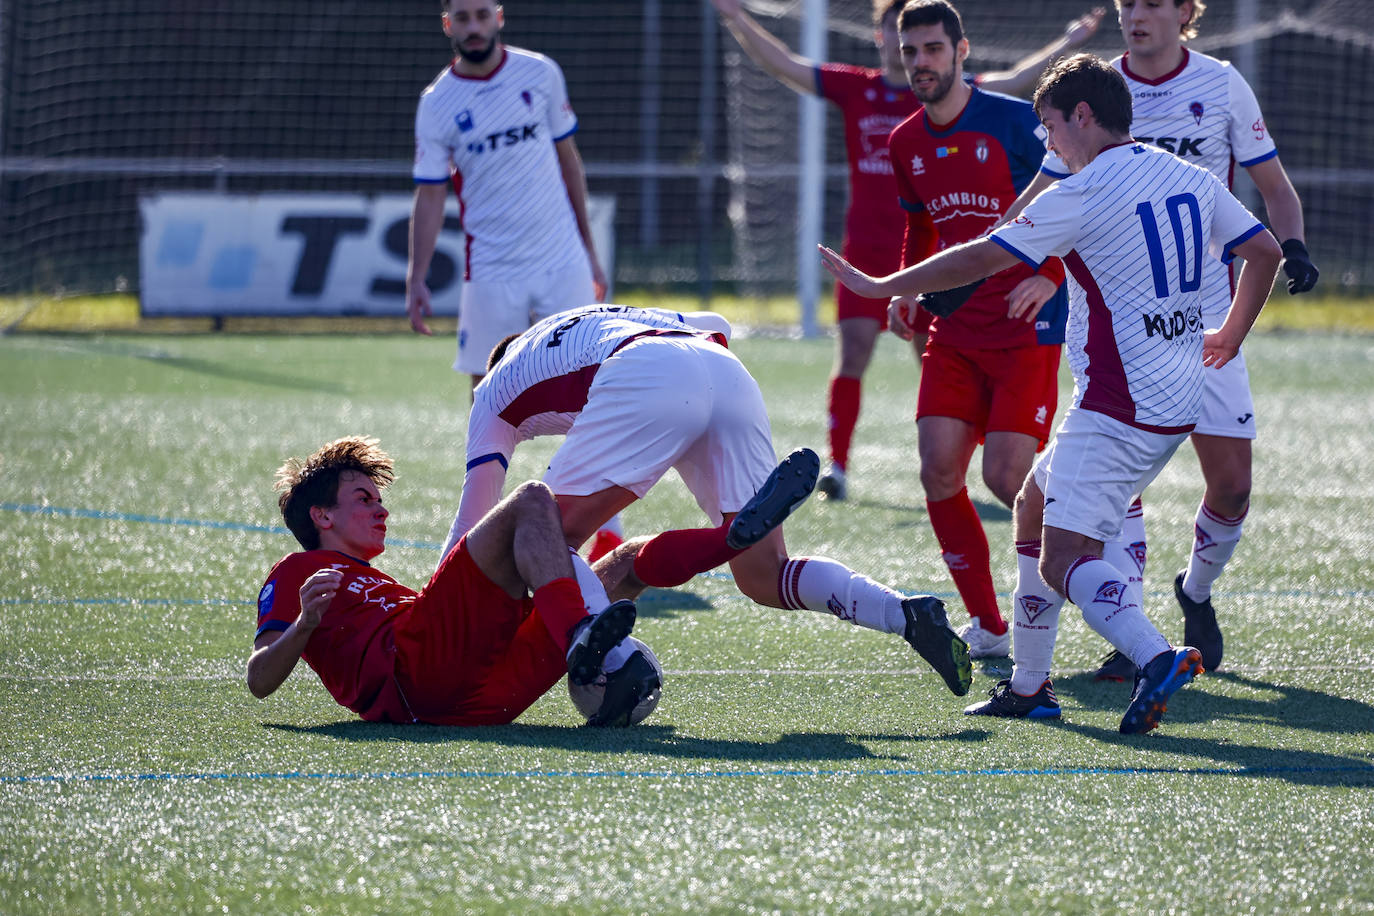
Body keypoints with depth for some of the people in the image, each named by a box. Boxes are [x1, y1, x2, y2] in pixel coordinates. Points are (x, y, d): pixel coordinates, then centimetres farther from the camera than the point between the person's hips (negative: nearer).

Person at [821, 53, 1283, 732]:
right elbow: (1266, 251, 16)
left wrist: (880, 287, 0)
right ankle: (1028, 686, 23)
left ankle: (1156, 658, -35)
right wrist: (1230, 335, 31)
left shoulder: (1085, 193, -13)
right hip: (1177, 401, 9)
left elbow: (980, 259, -11)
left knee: (1063, 559, -13)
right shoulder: (1191, 179, 9)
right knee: (1034, 507, 21)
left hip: (1118, 408, -9)